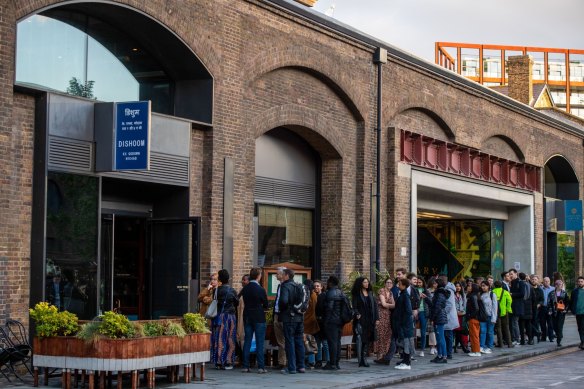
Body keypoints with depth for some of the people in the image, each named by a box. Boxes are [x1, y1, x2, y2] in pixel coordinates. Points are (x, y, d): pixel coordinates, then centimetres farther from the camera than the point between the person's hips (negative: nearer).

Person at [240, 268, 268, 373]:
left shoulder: (245, 288, 2)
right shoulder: (261, 290, -13)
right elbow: (266, 305, -4)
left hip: (247, 317, 5)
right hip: (259, 317, -5)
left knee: (247, 341, 9)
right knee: (259, 343, -1)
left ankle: (246, 366, 9)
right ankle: (261, 367, -2)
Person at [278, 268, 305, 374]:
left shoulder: (285, 286, -12)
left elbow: (283, 300, -25)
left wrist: (280, 309, -8)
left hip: (289, 318, -7)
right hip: (300, 317, 7)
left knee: (289, 342, -3)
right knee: (299, 341, 12)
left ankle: (291, 367, -3)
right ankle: (301, 366, 17)